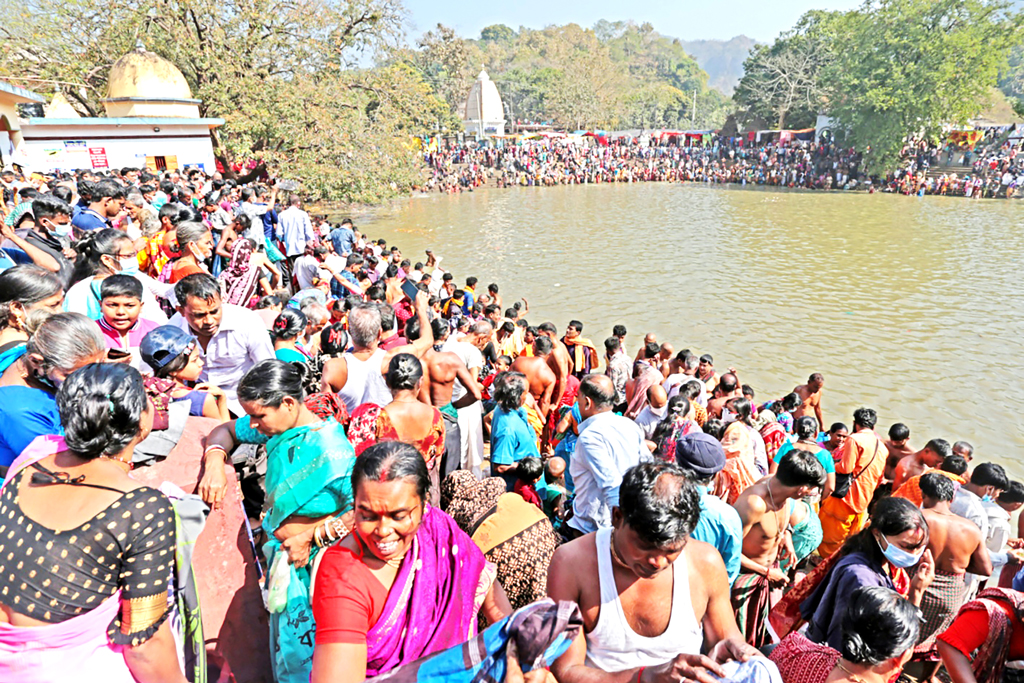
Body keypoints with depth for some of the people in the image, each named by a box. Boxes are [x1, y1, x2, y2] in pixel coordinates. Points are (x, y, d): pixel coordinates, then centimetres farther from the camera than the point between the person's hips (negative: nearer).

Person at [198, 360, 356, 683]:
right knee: (282, 645, 25)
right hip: (281, 554, 7)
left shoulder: (330, 449, -27)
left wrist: (312, 539, -23)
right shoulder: (277, 425, -4)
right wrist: (214, 464, -6)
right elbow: (225, 431, 13)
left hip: (313, 564, -7)